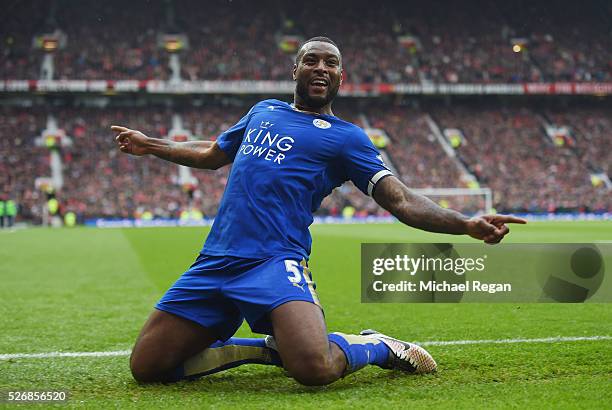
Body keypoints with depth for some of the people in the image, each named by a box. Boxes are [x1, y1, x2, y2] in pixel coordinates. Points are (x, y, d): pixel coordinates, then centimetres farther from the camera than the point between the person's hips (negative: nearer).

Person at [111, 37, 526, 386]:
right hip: (213, 261, 6)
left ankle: (379, 347, 4)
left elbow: (401, 200, -2)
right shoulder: (264, 111, 21)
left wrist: (468, 224, -16)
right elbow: (212, 154, 38)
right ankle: (267, 347, 15)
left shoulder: (345, 137, 6)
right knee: (146, 367, -1)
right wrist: (149, 145, 43)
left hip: (275, 261, -5)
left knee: (315, 369, -33)